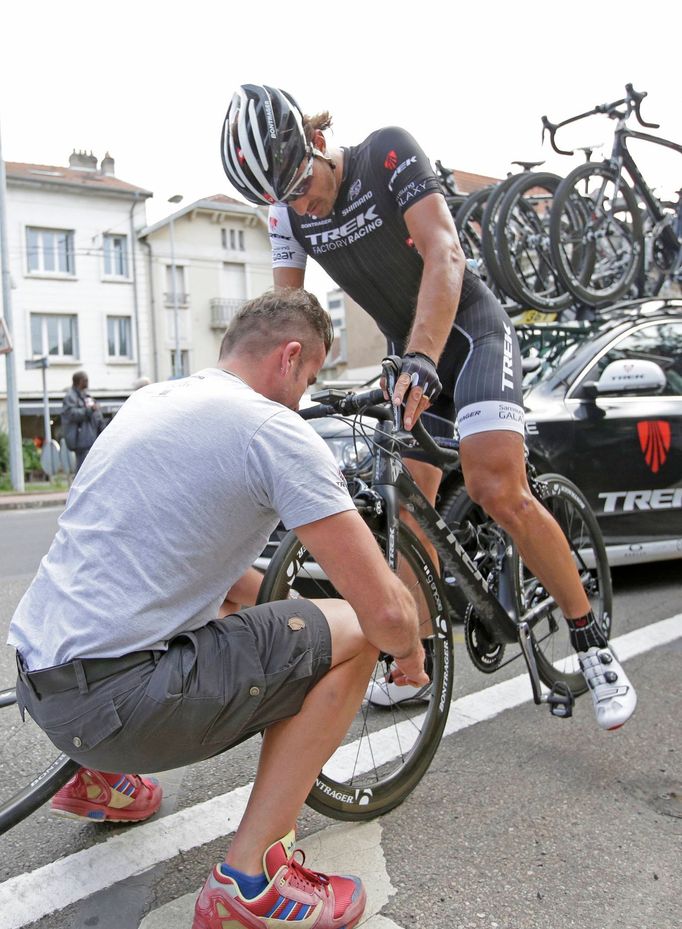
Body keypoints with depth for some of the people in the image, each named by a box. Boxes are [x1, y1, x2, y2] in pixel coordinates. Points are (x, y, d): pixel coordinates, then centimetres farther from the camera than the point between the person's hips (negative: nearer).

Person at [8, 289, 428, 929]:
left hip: (37, 676, 9)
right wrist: (411, 653, 9)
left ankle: (100, 778, 37)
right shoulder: (278, 432, -13)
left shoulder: (150, 399, 13)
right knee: (354, 634, -1)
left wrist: (274, 604, 30)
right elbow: (385, 610, -15)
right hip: (114, 703, -9)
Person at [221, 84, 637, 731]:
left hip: (470, 331, -6)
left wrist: (422, 361, -42)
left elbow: (443, 254, -28)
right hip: (409, 353, 6)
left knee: (498, 493, -24)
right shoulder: (289, 211, -1)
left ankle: (591, 640, -4)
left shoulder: (389, 153, -17)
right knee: (408, 513, 4)